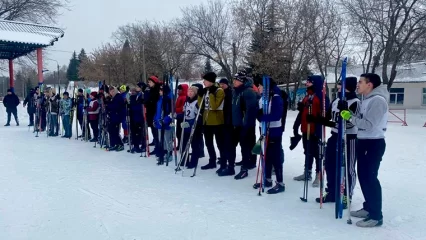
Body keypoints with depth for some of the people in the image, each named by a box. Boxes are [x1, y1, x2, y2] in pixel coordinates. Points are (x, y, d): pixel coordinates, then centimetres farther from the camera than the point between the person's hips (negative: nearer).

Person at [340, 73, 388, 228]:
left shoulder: (378, 100, -17)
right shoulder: (367, 100, 13)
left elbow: (369, 125, -24)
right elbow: (360, 120, 10)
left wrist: (350, 118, -20)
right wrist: (348, 111, -4)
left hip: (374, 144, -10)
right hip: (364, 142, 10)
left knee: (370, 177, -6)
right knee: (363, 175, 14)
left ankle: (376, 216, 3)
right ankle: (368, 208, 27)